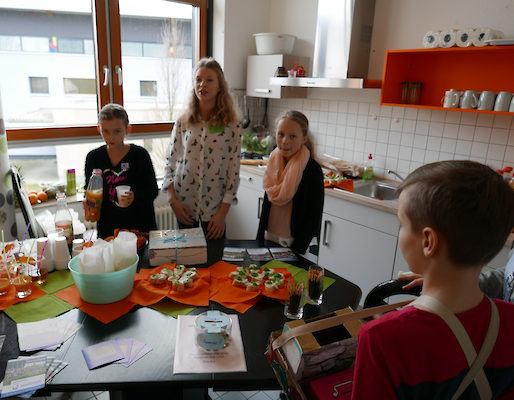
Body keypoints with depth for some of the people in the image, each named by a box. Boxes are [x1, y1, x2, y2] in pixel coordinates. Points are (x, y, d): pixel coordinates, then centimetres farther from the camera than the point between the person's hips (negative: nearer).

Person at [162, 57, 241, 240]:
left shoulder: (232, 126, -5)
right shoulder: (182, 122, 1)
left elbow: (233, 171, -6)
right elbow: (170, 162, 4)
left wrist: (223, 212, -9)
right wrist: (173, 200, -5)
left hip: (214, 204, -2)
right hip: (184, 204, 2)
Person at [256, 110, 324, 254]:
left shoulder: (312, 170, -17)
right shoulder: (274, 162, 0)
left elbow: (313, 219, -15)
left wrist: (295, 253, -19)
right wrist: (259, 241, 9)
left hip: (292, 242, -5)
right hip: (269, 237, 5)